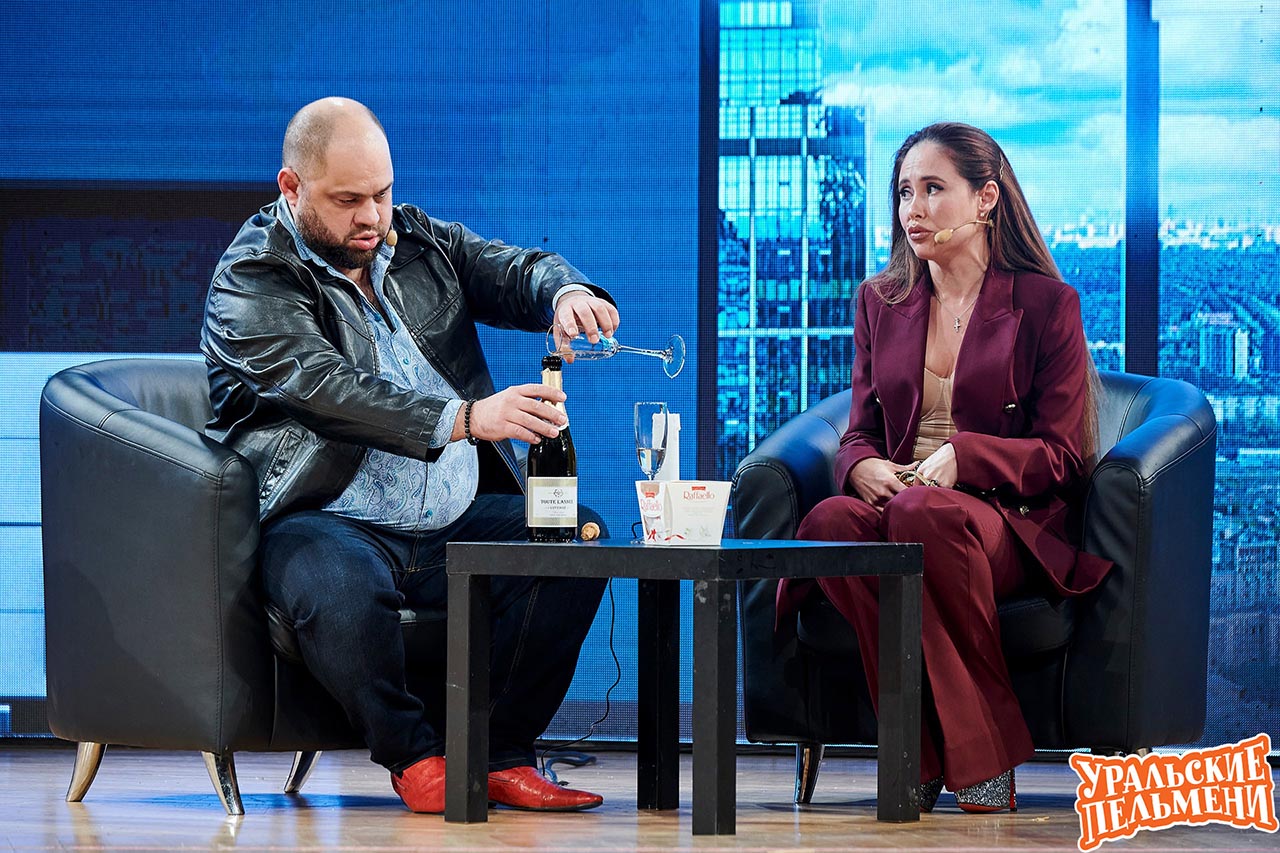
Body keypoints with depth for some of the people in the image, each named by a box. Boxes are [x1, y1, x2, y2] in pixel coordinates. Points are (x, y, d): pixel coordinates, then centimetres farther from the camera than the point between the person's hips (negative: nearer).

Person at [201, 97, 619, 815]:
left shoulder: (419, 240, 15)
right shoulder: (252, 281, -6)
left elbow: (518, 270, 9)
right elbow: (324, 387, -22)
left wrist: (565, 291, -20)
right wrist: (464, 419, -35)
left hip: (458, 521, 6)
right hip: (330, 523, -6)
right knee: (339, 588, -38)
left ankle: (496, 752, -9)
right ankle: (415, 754, -13)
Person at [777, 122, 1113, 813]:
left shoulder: (1045, 303, 4)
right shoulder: (881, 301, 18)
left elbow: (1062, 456, -1)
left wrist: (960, 458, -19)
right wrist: (863, 466, -8)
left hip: (1011, 522, -4)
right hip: (894, 503, 4)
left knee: (922, 514, -39)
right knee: (831, 521, -33)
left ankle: (984, 764, -30)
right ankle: (922, 758, -31)